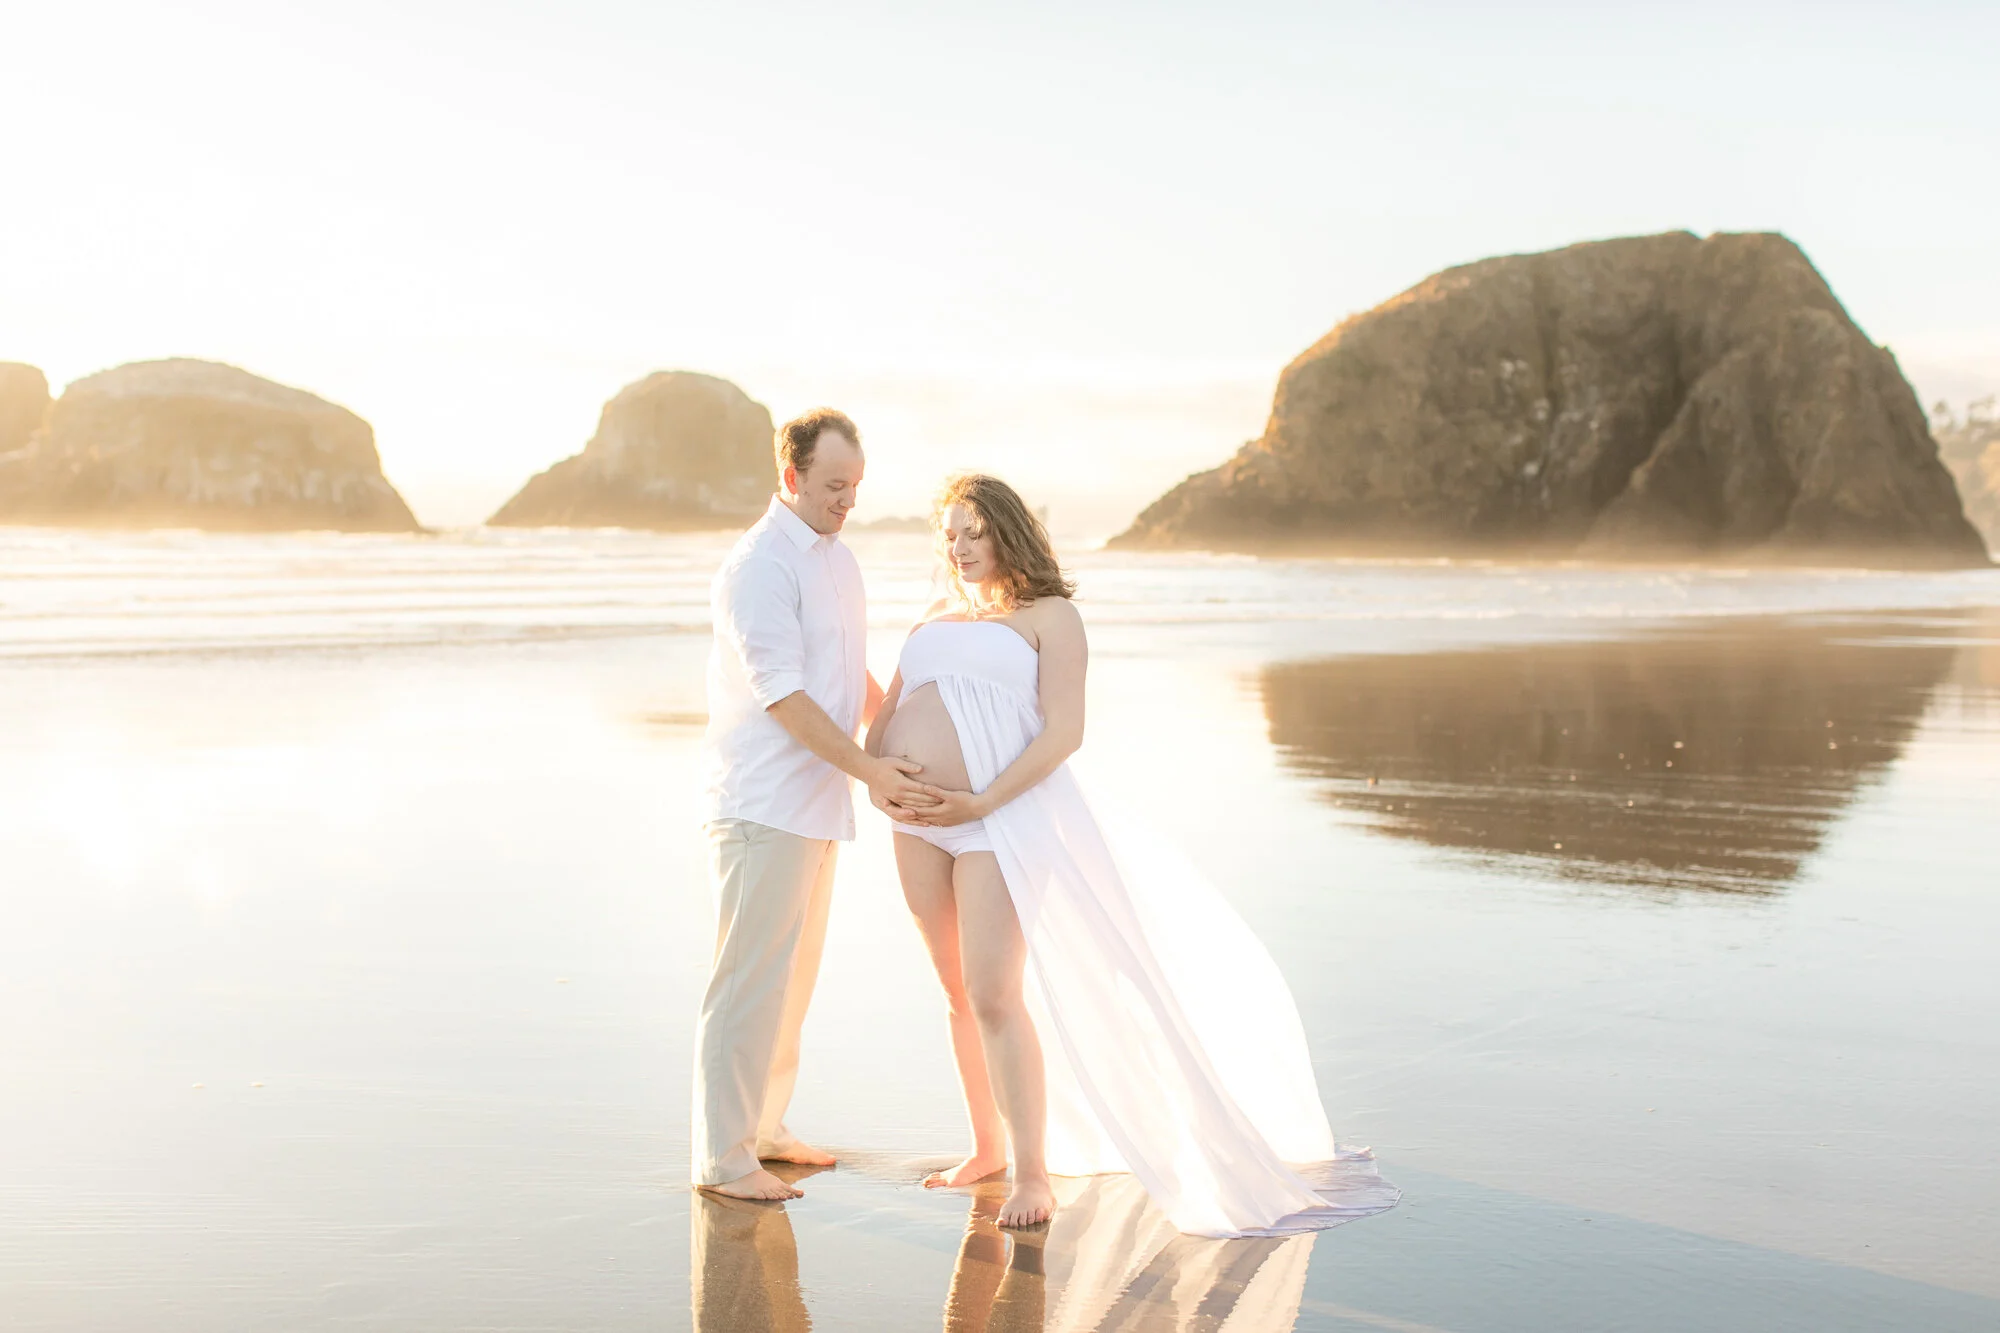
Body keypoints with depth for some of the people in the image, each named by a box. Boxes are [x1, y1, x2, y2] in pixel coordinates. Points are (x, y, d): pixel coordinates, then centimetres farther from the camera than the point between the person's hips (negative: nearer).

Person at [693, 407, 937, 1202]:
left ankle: (761, 1129, 27)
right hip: (764, 804, -9)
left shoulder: (839, 560, 15)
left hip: (817, 804, 9)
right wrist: (867, 770, -21)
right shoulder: (760, 565, -14)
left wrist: (908, 742, 16)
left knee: (794, 976, 15)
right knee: (751, 979, -5)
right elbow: (781, 694, -19)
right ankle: (722, 1158, 2)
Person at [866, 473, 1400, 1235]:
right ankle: (988, 1148, 26)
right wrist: (874, 773, -6)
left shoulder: (1049, 616, 1)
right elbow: (886, 714, 16)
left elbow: (1063, 732, -9)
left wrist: (980, 804, -18)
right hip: (920, 823, 6)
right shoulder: (935, 619, 19)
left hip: (1003, 817, -6)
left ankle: (1033, 1174, -4)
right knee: (959, 992, 13)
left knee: (995, 995, -13)